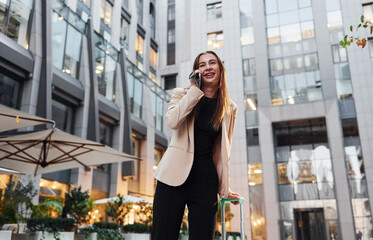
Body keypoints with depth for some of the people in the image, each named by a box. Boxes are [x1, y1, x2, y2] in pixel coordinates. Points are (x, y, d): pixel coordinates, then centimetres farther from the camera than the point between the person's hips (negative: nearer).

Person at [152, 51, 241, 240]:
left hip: (205, 181, 2)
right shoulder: (183, 94, 8)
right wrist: (195, 89, -9)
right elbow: (172, 121, -15)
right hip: (175, 176, -1)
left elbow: (223, 151, 16)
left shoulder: (229, 109, 12)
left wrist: (224, 188, 15)